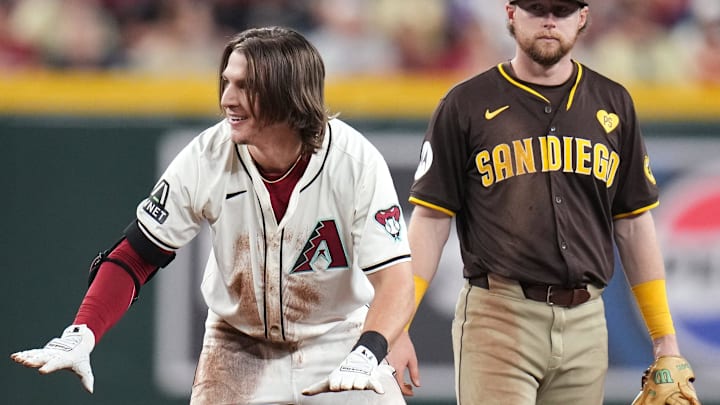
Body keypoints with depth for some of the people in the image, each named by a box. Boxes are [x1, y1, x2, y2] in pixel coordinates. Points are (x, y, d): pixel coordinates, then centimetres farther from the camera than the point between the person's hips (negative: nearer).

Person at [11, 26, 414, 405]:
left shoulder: (355, 161, -22)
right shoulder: (207, 157, -17)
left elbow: (396, 278, -26)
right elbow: (135, 257, -11)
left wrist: (366, 355, -44)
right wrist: (80, 337, -25)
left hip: (341, 343, -1)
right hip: (238, 349, 1)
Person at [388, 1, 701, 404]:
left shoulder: (613, 103, 13)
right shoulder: (466, 105, 3)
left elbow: (634, 226, 15)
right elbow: (431, 222, 1)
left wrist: (665, 339, 10)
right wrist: (396, 330, -7)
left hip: (586, 324, 3)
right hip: (498, 320, -3)